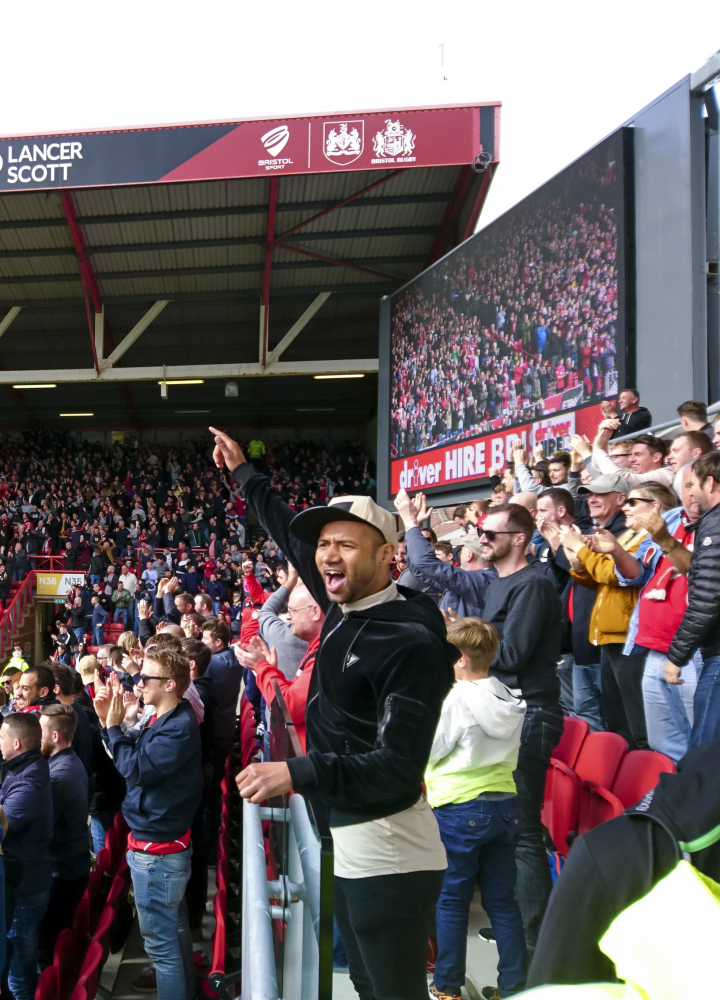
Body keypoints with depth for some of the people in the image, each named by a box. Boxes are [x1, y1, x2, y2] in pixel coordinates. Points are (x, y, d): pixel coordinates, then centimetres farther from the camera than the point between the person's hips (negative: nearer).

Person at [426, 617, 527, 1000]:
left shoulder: (454, 700, -17)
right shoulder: (510, 699, 3)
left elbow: (427, 751, -10)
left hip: (460, 809, -6)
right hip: (505, 805, 6)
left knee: (452, 900, 8)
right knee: (502, 900, 13)